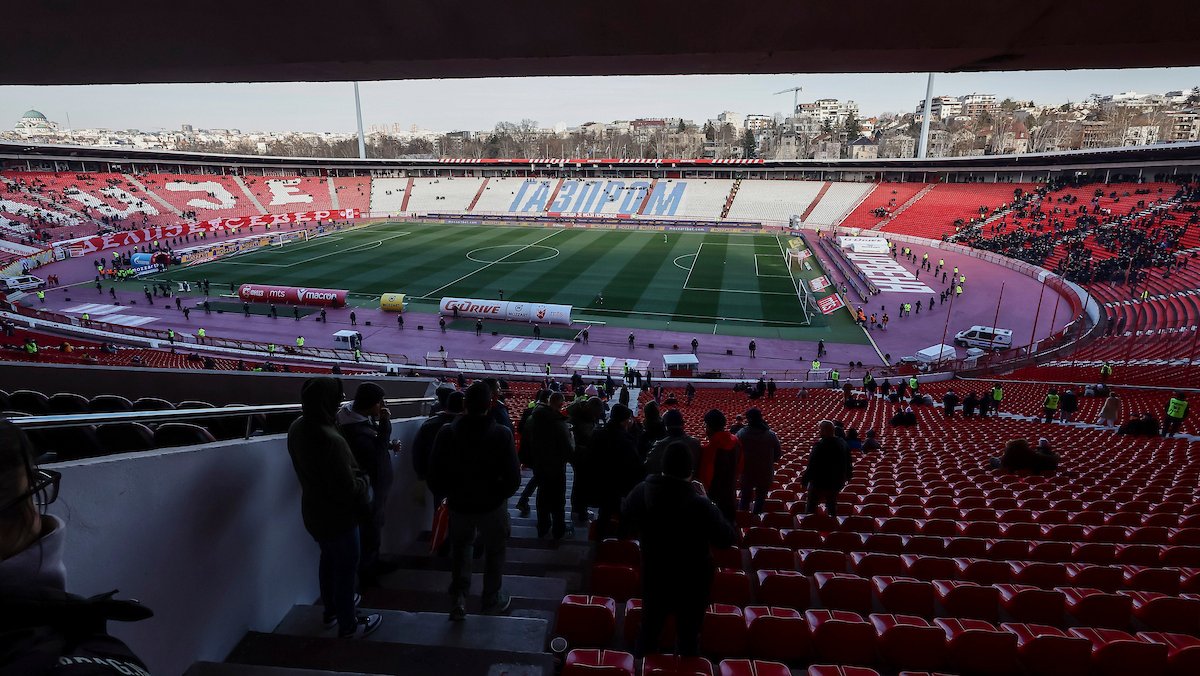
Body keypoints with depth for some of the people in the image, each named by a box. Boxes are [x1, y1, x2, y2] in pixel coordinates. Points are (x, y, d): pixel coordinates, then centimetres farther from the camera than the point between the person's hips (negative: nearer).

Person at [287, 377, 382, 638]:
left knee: (329, 560, 27)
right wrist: (365, 480, -10)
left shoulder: (297, 428, -7)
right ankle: (348, 625, 29)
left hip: (314, 512, 9)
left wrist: (354, 475, 6)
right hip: (338, 517, -8)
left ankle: (331, 610, 47)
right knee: (346, 568, 11)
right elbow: (347, 490, -30)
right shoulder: (331, 440, -36)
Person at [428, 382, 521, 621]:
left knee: (460, 550, 25)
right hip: (492, 505, -2)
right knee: (494, 552, 20)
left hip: (459, 504, 2)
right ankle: (493, 600, 33)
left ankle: (458, 601, 23)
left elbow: (435, 476, -8)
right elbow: (513, 477, -20)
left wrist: (450, 493, 10)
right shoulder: (501, 434, -20)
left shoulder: (447, 433, -12)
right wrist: (500, 494, 1)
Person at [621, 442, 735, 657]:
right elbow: (727, 539, -18)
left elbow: (625, 514, 4)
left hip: (654, 577, 4)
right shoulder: (700, 505, -33)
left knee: (649, 628, 26)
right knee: (688, 635, 20)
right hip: (692, 582, -4)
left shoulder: (640, 492, -18)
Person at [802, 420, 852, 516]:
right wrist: (847, 477, 27)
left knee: (811, 507, 7)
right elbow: (849, 463, 13)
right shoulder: (843, 444, 1)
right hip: (836, 482, 6)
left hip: (819, 482, -6)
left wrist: (804, 479, -11)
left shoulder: (819, 445, -23)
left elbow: (811, 465, -22)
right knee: (832, 506, 20)